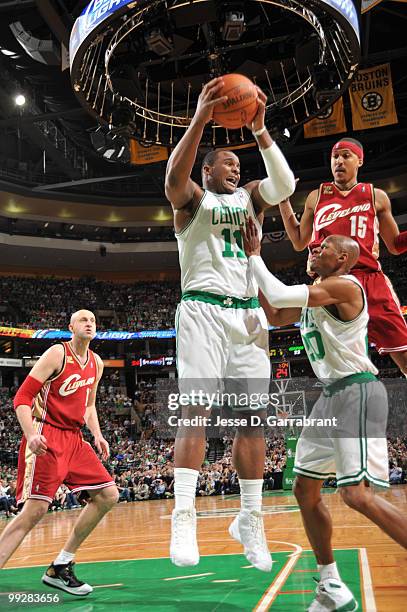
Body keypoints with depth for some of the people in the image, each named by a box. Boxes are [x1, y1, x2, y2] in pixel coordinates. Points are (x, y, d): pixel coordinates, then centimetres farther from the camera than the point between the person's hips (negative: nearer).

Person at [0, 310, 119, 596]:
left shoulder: (96, 363, 13)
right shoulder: (57, 353, -8)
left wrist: (97, 434, 11)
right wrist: (31, 434, -25)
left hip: (74, 439, 8)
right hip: (47, 438, -8)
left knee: (108, 495, 2)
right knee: (36, 509, -16)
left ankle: (60, 568, 10)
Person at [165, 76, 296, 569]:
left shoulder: (249, 197, 19)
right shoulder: (193, 198, 7)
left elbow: (284, 185, -1)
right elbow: (173, 178, -17)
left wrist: (260, 130, -11)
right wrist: (200, 119, -27)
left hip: (247, 312, 5)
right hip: (203, 308, -4)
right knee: (196, 409, -13)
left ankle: (250, 520, 11)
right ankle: (183, 519, -12)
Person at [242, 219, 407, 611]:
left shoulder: (344, 285, -14)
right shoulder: (315, 293, 16)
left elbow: (280, 295, -23)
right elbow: (275, 316, 24)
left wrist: (254, 257, -8)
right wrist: (252, 268, 17)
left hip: (357, 393, -10)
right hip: (332, 395, 10)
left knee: (357, 494, -18)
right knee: (305, 490, 9)